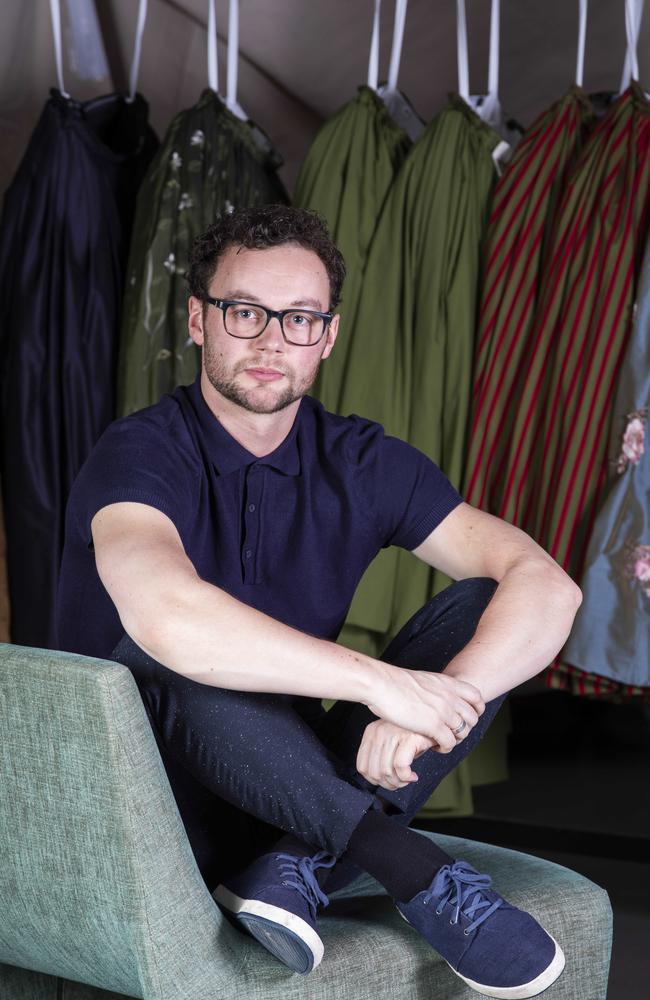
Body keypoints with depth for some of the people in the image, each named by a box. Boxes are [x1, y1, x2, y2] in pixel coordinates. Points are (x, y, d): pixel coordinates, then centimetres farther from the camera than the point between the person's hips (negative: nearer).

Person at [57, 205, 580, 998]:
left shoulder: (363, 463, -2)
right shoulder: (143, 454, -16)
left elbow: (548, 588, -12)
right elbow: (164, 613, -39)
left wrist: (432, 707, -30)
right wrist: (381, 681, -37)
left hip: (296, 778, 5)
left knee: (483, 604, -12)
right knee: (171, 657, -36)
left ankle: (300, 866, -27)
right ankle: (416, 872, -31)